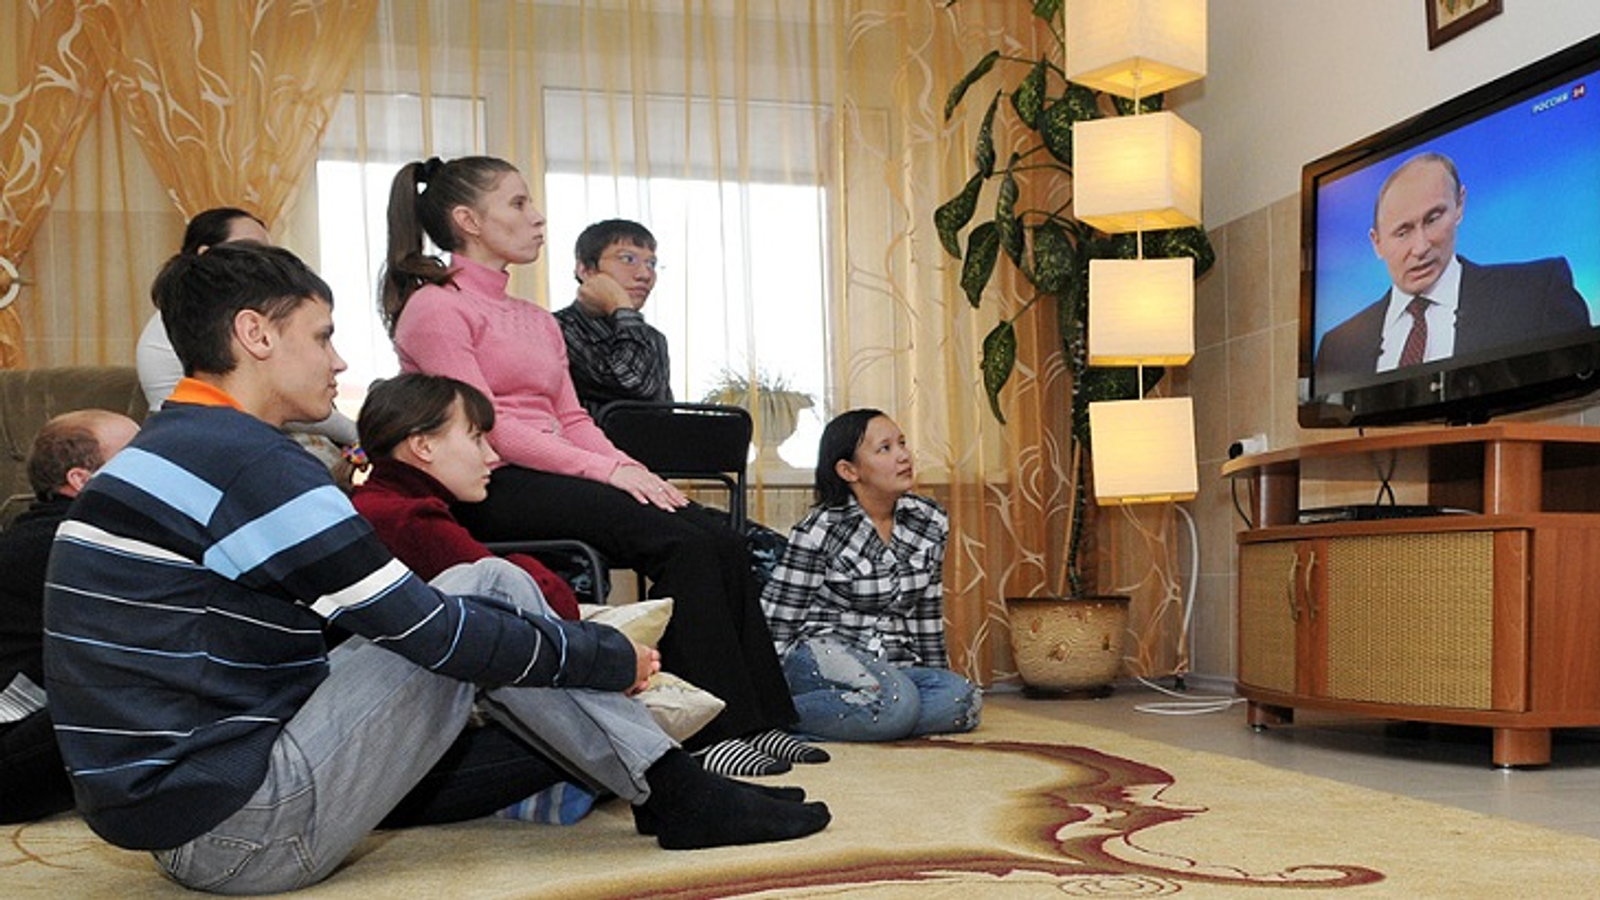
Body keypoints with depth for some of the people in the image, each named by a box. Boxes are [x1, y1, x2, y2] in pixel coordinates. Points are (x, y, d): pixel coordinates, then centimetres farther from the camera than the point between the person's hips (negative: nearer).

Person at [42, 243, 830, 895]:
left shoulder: (167, 452, 14)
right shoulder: (248, 460, -17)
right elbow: (434, 631, -17)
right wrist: (614, 657, -5)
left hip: (178, 822, 10)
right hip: (245, 836, -10)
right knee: (489, 591, -7)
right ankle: (675, 794, 3)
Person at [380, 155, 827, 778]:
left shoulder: (536, 321, 25)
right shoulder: (434, 307, -1)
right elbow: (482, 428, -13)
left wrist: (632, 469, -4)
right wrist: (607, 471, -19)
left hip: (553, 476, 8)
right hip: (488, 490, -8)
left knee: (720, 540, -13)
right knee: (681, 545, -26)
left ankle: (759, 721, -11)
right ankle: (712, 733, -21)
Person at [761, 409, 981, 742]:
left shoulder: (930, 522, 6)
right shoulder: (820, 530, -9)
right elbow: (777, 618, -7)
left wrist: (938, 676, 18)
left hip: (893, 666, 6)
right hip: (822, 655, -6)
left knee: (965, 699, -23)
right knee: (896, 701, -34)